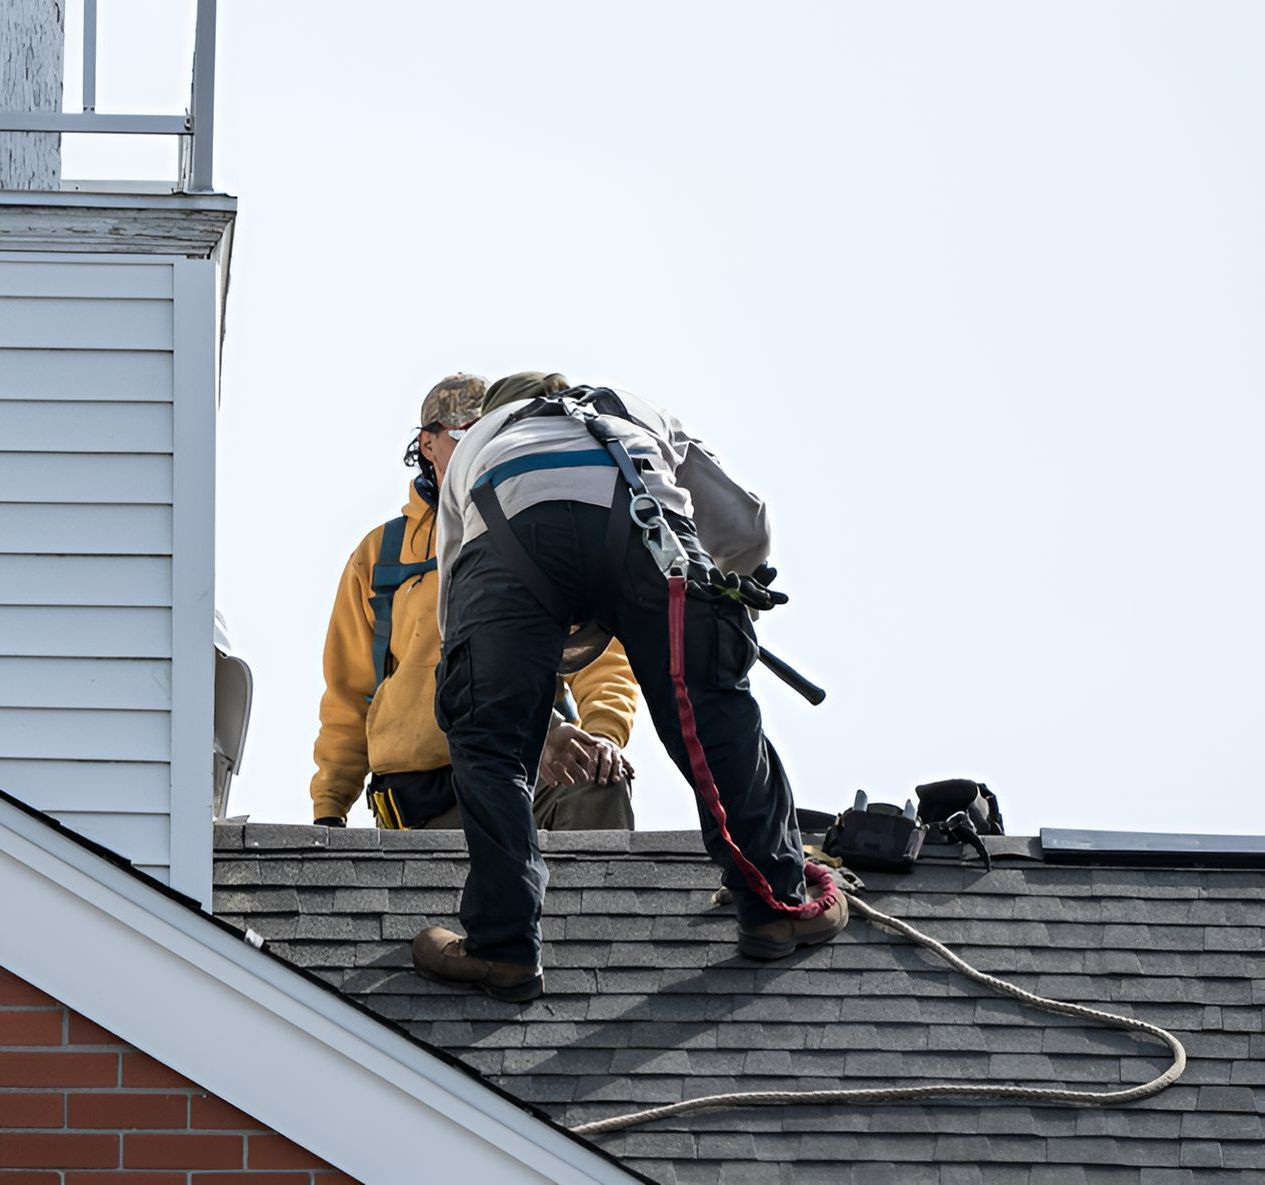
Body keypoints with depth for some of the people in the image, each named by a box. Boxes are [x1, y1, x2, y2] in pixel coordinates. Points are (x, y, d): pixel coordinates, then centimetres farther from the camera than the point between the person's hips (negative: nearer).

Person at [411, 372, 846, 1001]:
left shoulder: (473, 446, 46)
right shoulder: (640, 412, 47)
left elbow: (454, 616, 43)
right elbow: (745, 529, 42)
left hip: (509, 530, 0)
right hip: (643, 515, 0)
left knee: (489, 742, 9)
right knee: (713, 711, 14)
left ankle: (501, 945, 3)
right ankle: (775, 904, 17)